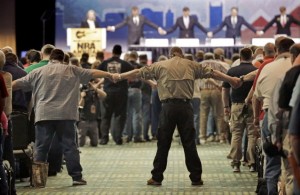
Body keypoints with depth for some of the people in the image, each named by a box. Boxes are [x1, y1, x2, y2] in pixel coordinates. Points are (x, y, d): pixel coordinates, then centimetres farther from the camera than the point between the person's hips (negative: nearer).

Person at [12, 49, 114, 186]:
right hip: (66, 115, 0)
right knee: (69, 146, 3)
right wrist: (110, 75, 20)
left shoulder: (38, 72, 11)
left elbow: (18, 83, 15)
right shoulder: (72, 70, 9)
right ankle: (77, 177, 3)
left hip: (44, 115, 0)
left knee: (41, 148, 3)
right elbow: (92, 73, 11)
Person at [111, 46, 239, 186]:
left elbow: (139, 72, 16)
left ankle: (157, 177, 9)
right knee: (189, 143, 4)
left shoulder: (160, 65, 11)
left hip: (168, 107, 0)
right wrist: (231, 80, 26)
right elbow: (211, 73, 17)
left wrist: (119, 77, 28)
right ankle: (196, 178, 8)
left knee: (163, 144, 6)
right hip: (185, 106, 0)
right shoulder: (191, 65, 12)